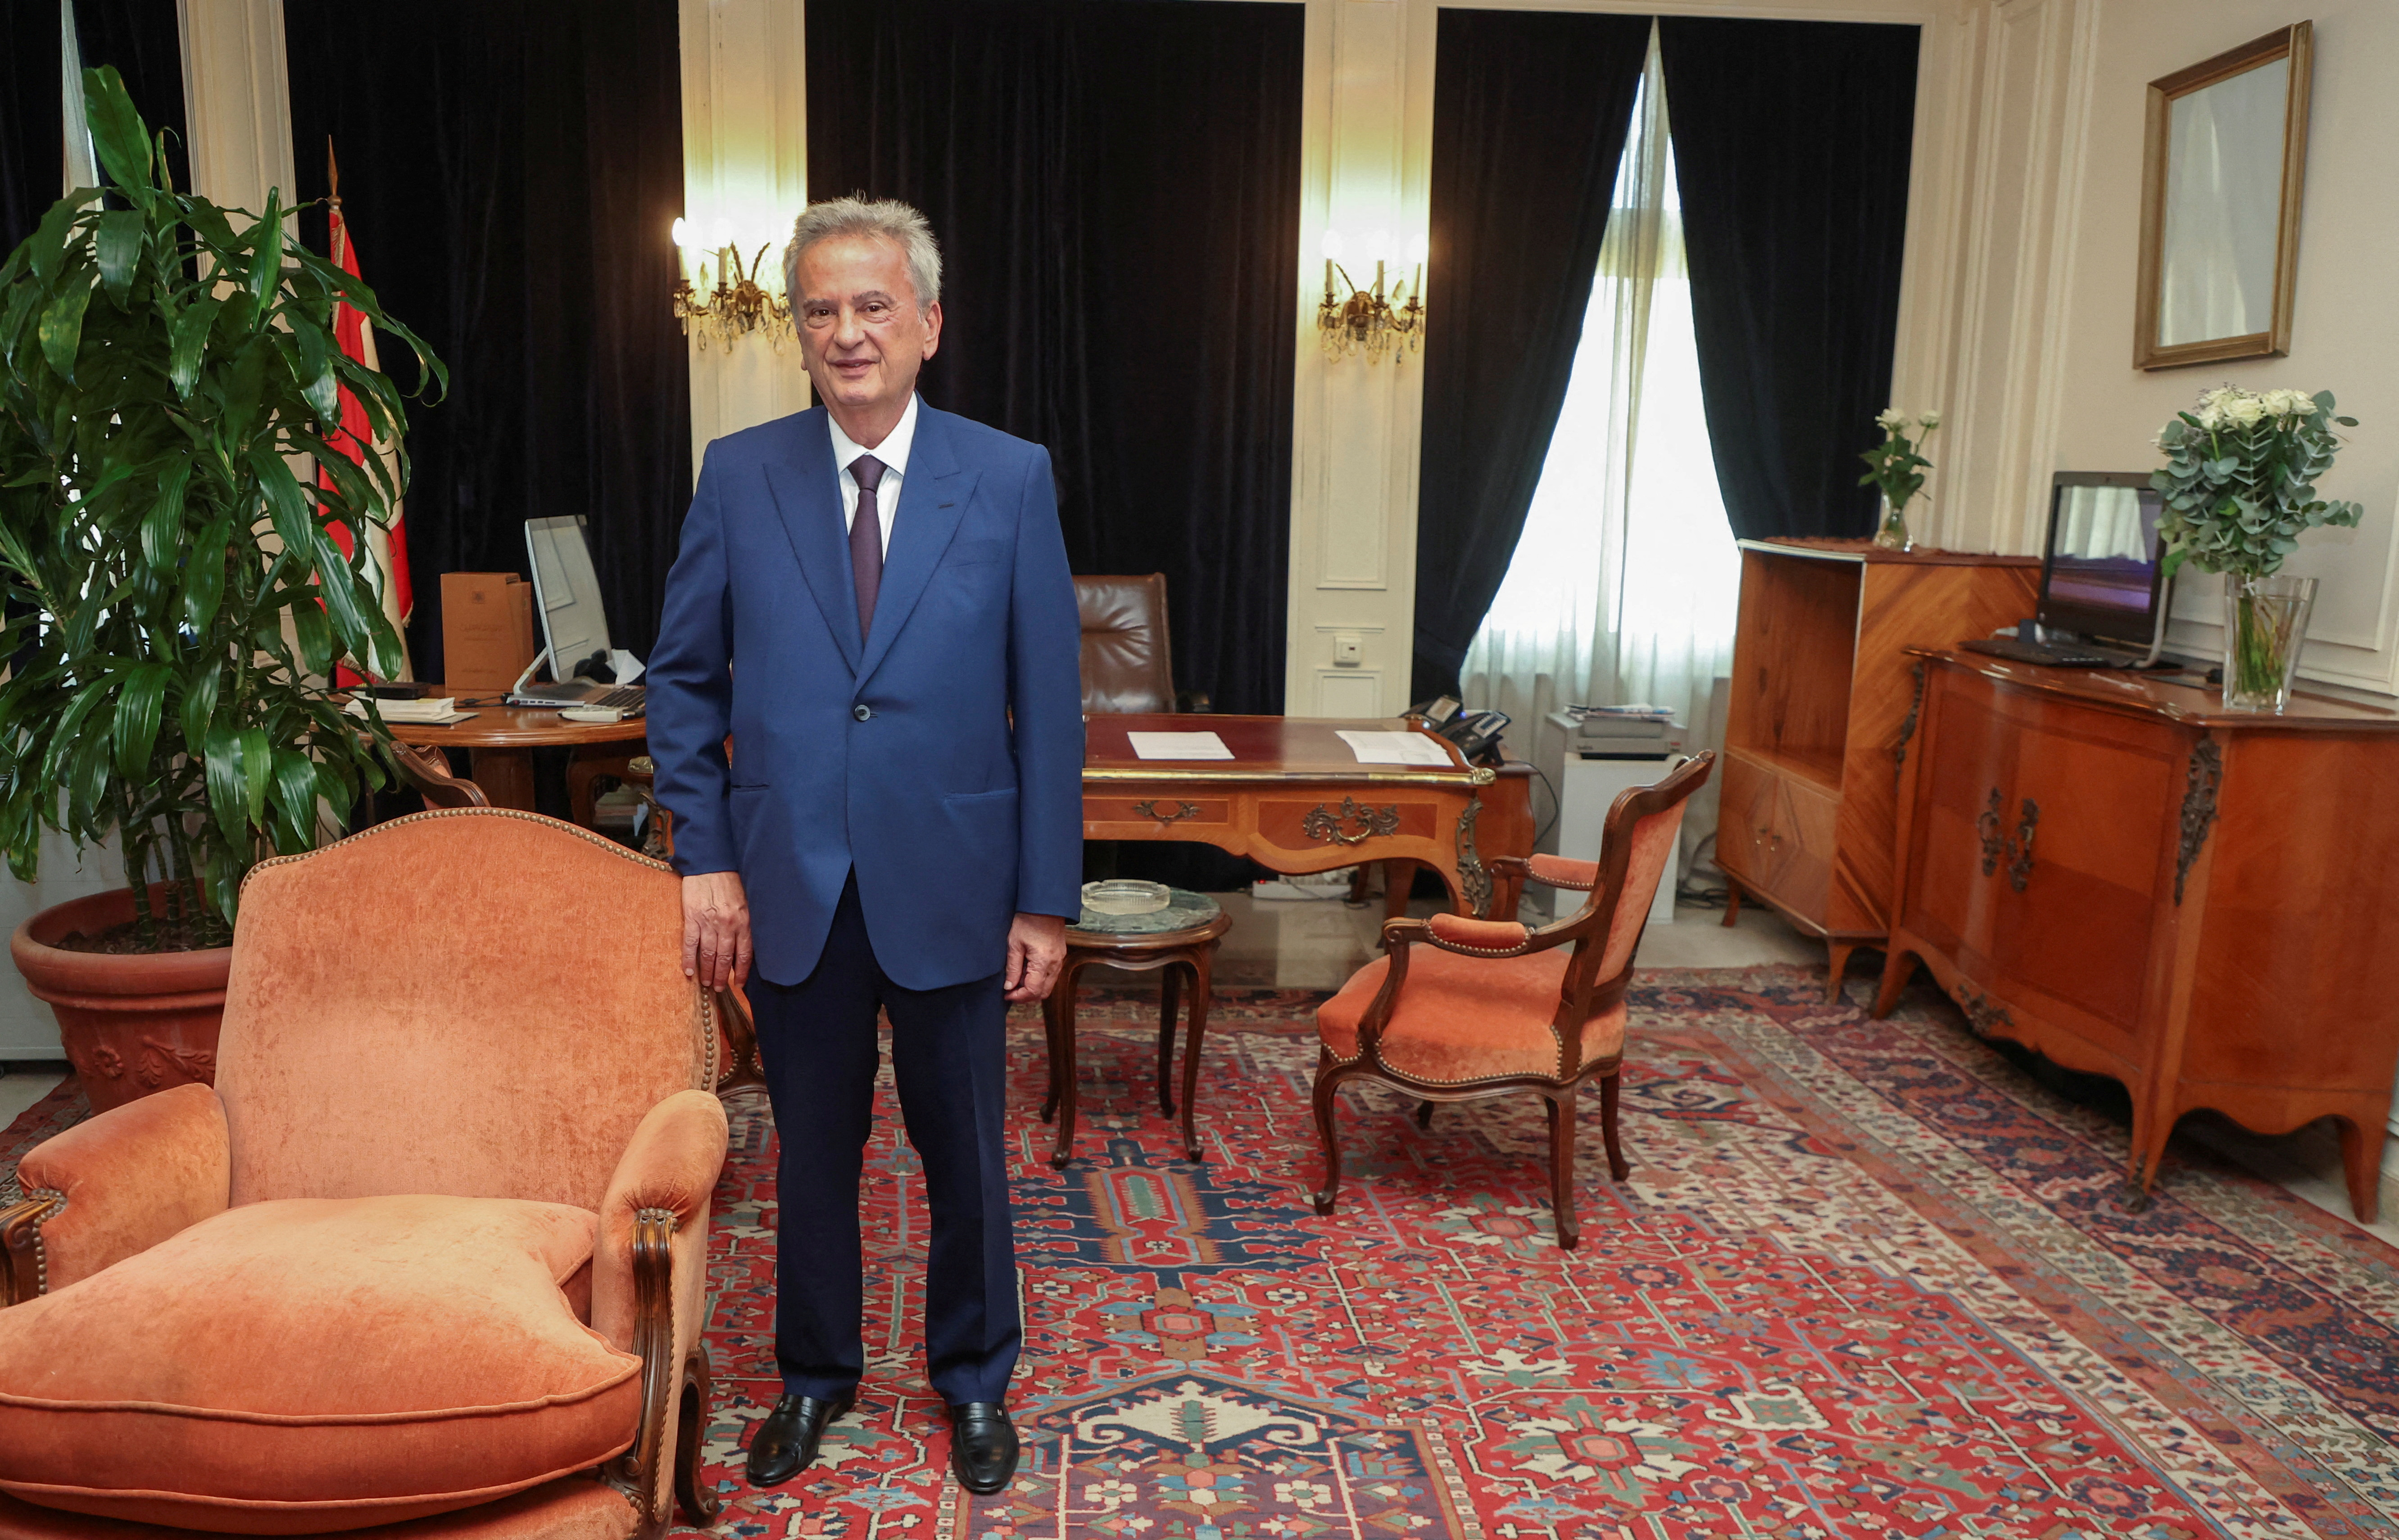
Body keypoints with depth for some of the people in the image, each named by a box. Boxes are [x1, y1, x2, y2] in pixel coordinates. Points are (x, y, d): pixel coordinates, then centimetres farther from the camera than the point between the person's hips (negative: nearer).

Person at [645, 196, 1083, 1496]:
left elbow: (1048, 703, -4)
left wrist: (1046, 898, -5)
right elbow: (682, 679, 5)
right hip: (793, 888, 1)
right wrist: (704, 858, -3)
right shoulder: (739, 476, 0)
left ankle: (974, 1380, 37)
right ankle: (816, 1374, 39)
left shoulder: (1010, 479, -4)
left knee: (966, 1156, 14)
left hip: (950, 887, -1)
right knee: (812, 1153, 16)